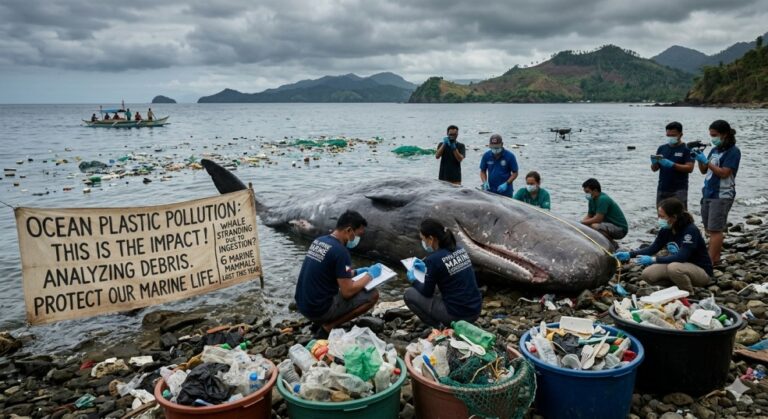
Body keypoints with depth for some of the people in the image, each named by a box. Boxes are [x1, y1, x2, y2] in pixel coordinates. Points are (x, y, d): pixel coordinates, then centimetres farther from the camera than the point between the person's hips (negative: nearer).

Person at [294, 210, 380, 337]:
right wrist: (370, 275, -4)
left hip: (302, 304, 9)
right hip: (318, 309, -9)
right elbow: (347, 292, -18)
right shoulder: (340, 251, -19)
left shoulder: (318, 241, 7)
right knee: (372, 295, -4)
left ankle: (319, 321, 13)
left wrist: (355, 272, 18)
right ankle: (327, 327, -4)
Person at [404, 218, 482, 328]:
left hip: (457, 315, -7)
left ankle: (441, 326, 3)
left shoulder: (433, 259, -16)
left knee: (409, 294, 7)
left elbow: (427, 293, -4)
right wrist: (427, 269, 27)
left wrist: (414, 281, 14)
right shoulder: (459, 250, 5)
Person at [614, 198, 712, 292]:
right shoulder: (666, 229, -5)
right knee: (647, 274, -13)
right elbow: (653, 248, 3)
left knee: (674, 267, -36)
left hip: (701, 271, -6)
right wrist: (629, 254, -9)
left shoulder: (690, 230, -25)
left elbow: (681, 257, -33)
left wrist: (654, 259, -35)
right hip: (678, 266, 6)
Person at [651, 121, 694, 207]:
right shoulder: (662, 148, 11)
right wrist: (654, 163, -12)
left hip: (679, 190, -5)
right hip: (662, 189, 5)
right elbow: (654, 169, 11)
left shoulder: (686, 149, -2)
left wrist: (672, 165, -23)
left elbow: (690, 168, -11)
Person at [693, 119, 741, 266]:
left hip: (722, 195, -8)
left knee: (715, 230, -8)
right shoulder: (715, 149, 12)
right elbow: (703, 171, 15)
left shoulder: (733, 151, -10)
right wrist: (699, 159, -2)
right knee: (710, 229, 12)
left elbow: (724, 173, -18)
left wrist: (706, 161, -20)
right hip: (708, 193, 8)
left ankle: (710, 262, -6)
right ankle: (715, 258, 20)